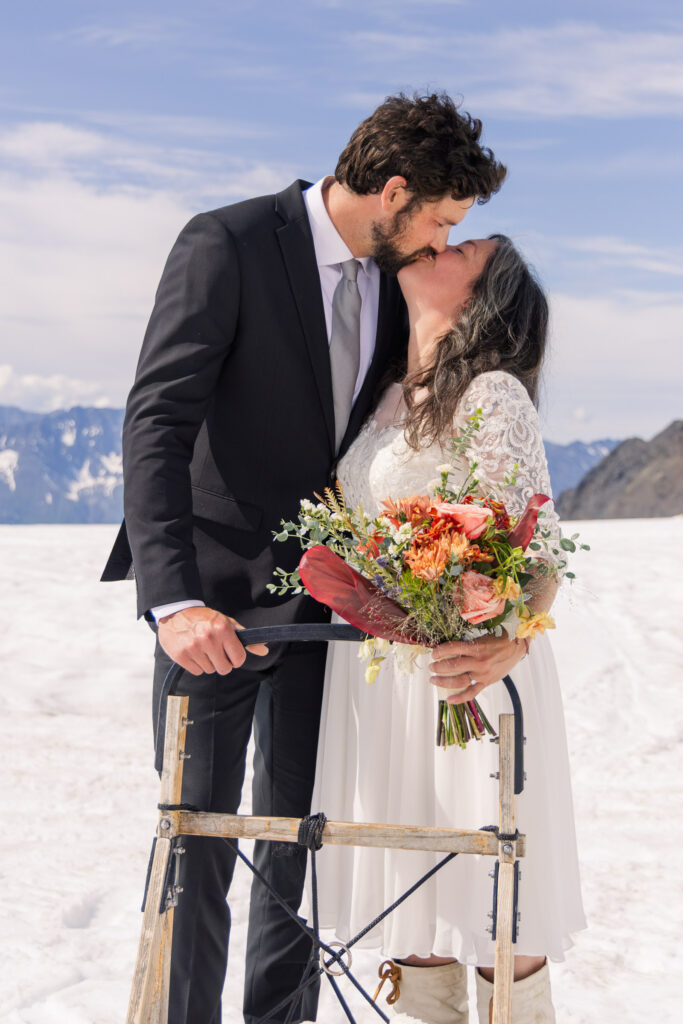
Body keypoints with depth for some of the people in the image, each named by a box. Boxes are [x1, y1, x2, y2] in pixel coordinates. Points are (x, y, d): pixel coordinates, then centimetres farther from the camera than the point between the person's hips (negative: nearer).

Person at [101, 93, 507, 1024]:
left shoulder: (396, 274, 5)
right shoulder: (227, 245, -15)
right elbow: (157, 422, -22)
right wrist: (175, 599, -32)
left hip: (325, 589, 6)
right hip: (215, 598, -5)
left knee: (301, 833, 12)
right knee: (199, 835, 1)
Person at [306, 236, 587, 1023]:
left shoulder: (494, 395, -12)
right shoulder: (389, 397, 11)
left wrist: (507, 642, -37)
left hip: (459, 669, -7)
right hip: (372, 670, 8)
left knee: (490, 906, 2)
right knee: (408, 898, 14)